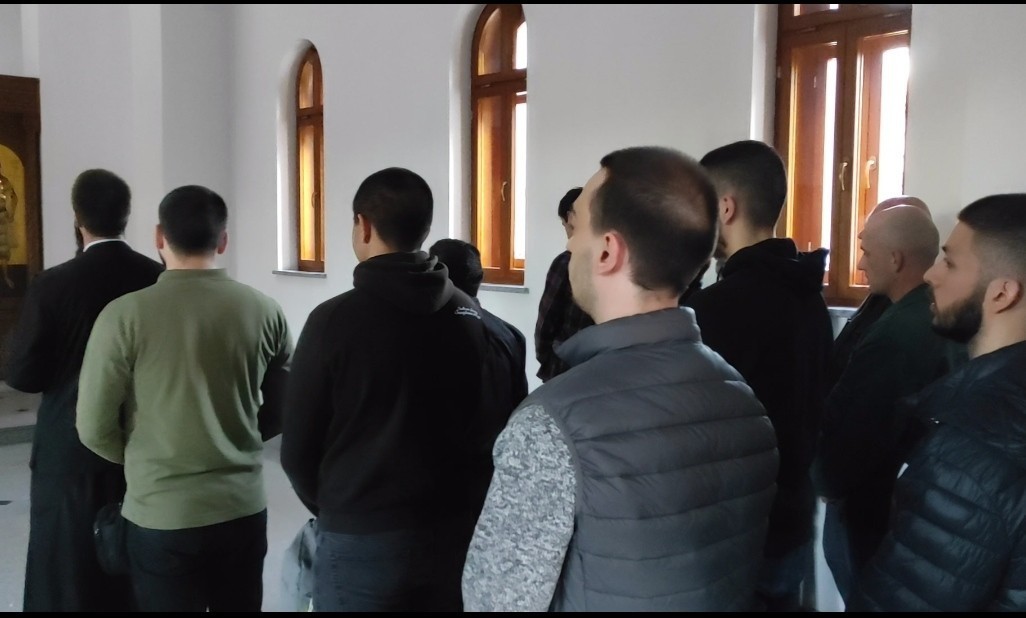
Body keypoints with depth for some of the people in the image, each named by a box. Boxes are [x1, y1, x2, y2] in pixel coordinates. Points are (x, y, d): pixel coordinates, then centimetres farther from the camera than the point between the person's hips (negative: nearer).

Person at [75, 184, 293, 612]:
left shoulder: (125, 314, -13)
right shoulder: (264, 311, -5)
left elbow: (94, 428, -8)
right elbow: (284, 411, 4)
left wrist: (141, 458, 11)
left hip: (162, 515, -3)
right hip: (244, 508, 3)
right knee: (241, 608, 19)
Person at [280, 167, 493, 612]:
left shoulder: (335, 319, -13)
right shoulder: (470, 315, -2)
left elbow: (298, 448, -7)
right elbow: (489, 428, 3)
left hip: (363, 538, -4)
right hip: (455, 531, 4)